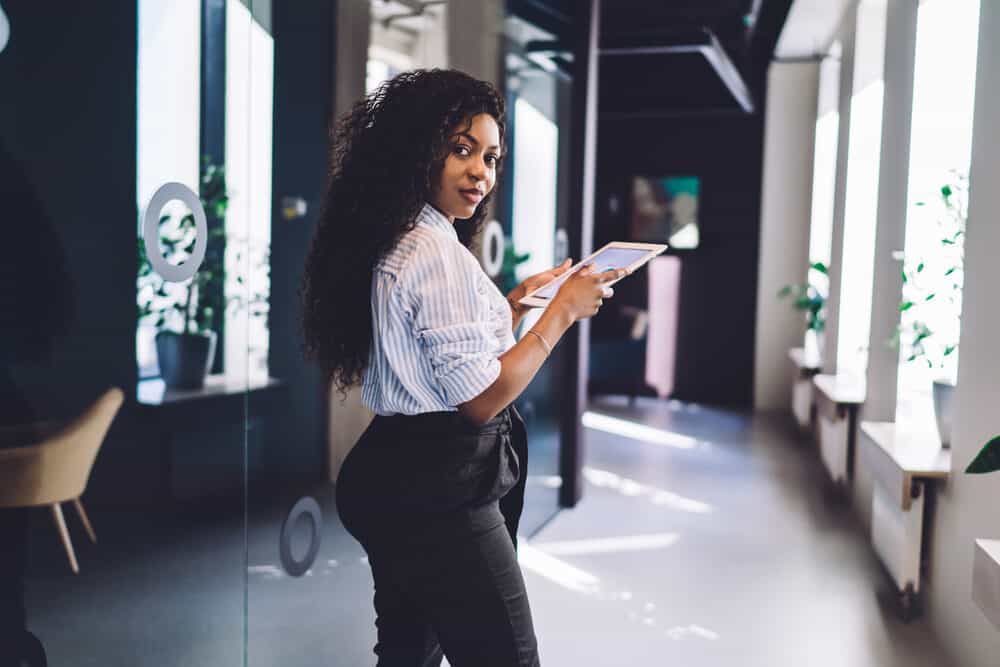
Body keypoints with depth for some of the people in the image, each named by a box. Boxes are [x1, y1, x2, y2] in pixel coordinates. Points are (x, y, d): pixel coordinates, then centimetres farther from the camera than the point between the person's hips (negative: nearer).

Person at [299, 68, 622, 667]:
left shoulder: (391, 243, 13)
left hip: (397, 480, 10)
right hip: (441, 493, -10)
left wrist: (515, 302, 18)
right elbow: (480, 397, -19)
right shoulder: (439, 252, -17)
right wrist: (563, 312, -12)